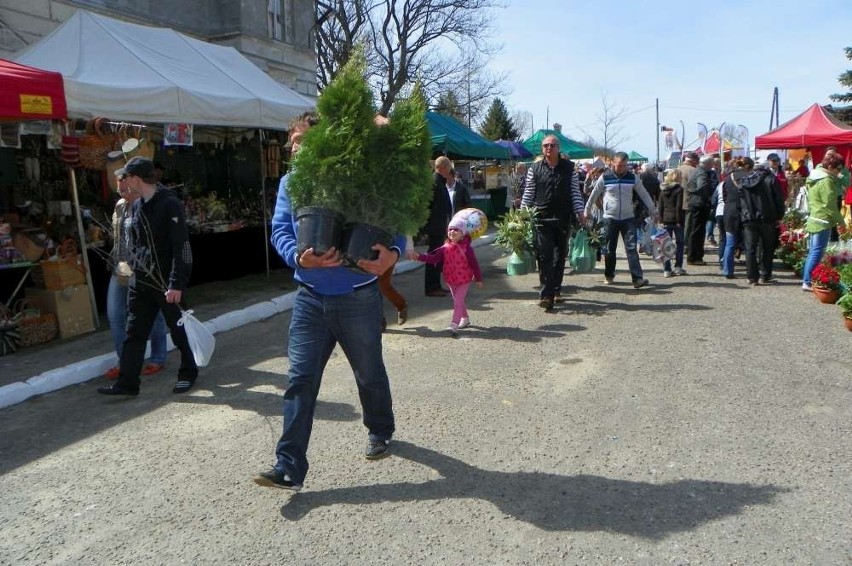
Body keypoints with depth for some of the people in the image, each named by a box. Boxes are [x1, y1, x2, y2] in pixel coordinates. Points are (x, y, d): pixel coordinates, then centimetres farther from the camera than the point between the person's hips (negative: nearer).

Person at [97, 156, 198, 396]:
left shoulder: (170, 205, -15)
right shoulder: (136, 207, 10)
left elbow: (181, 248, -19)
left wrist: (177, 284, -23)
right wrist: (134, 267, 14)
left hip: (165, 284, -7)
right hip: (139, 283, 7)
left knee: (178, 331, 8)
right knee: (134, 333, 8)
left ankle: (188, 373, 26)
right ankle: (127, 382, 15)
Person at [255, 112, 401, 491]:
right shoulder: (289, 183, 4)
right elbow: (280, 230, -3)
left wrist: (393, 254, -27)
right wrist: (299, 258, -24)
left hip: (358, 298, -2)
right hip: (310, 298, 3)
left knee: (369, 374, 16)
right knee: (300, 379, -1)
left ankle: (380, 432, 42)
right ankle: (289, 467, 6)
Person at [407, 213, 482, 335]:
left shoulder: (466, 248, -16)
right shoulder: (445, 248, -3)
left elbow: (474, 264, -10)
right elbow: (433, 258, -10)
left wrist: (478, 279, -4)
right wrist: (418, 256, -23)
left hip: (464, 280, -6)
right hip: (451, 280, 6)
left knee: (458, 302, -12)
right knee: (458, 301, 20)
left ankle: (454, 325, -13)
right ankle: (465, 319, 39)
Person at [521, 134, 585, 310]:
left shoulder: (569, 167, 6)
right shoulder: (535, 169, 4)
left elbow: (575, 192, 7)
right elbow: (528, 193, 6)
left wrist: (579, 212, -2)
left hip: (563, 219, 2)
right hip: (542, 219, -2)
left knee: (560, 256, 11)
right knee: (545, 256, -8)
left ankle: (556, 289, 25)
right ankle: (546, 295, -8)